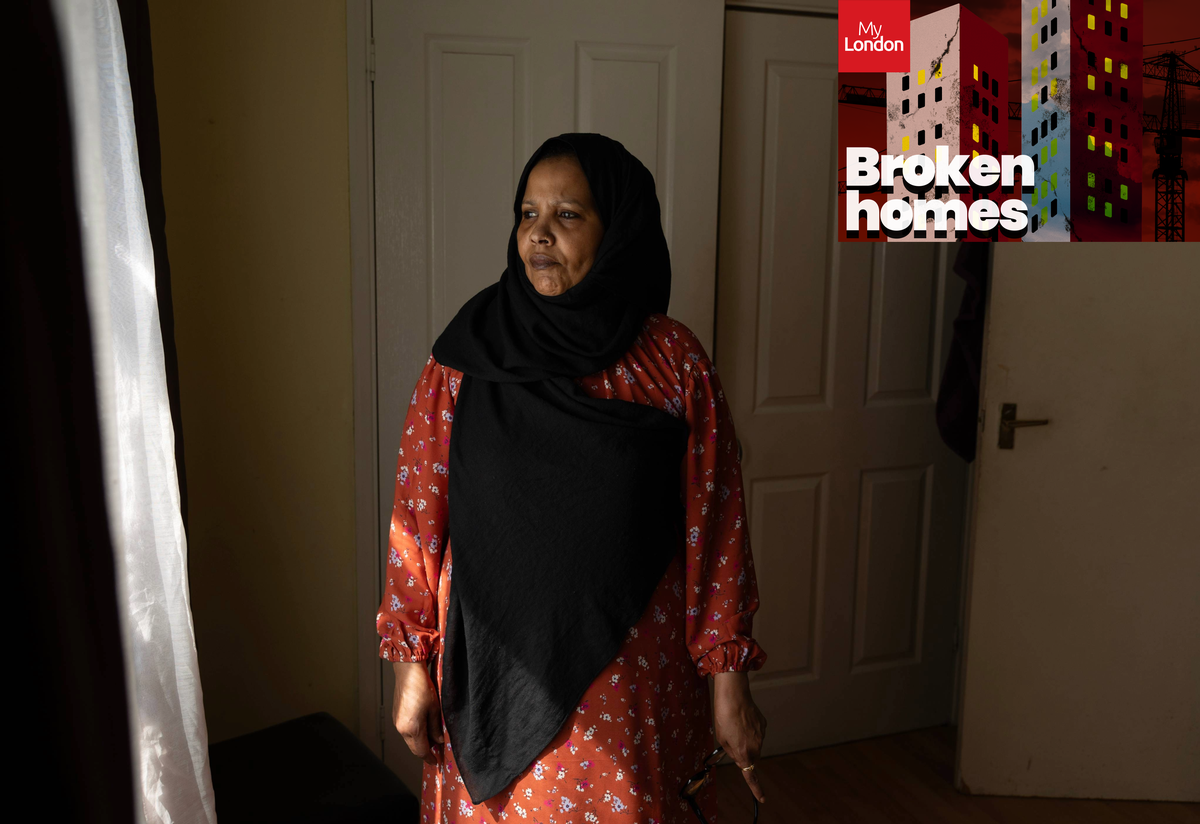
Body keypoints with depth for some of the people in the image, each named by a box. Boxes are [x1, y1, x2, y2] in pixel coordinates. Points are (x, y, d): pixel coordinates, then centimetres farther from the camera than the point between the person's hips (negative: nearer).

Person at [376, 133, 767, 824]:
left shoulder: (674, 361, -7)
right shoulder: (468, 357, -5)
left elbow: (714, 529, -5)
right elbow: (419, 512, -2)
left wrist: (730, 686, -3)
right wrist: (412, 664, -1)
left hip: (627, 668, 0)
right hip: (496, 667, 1)